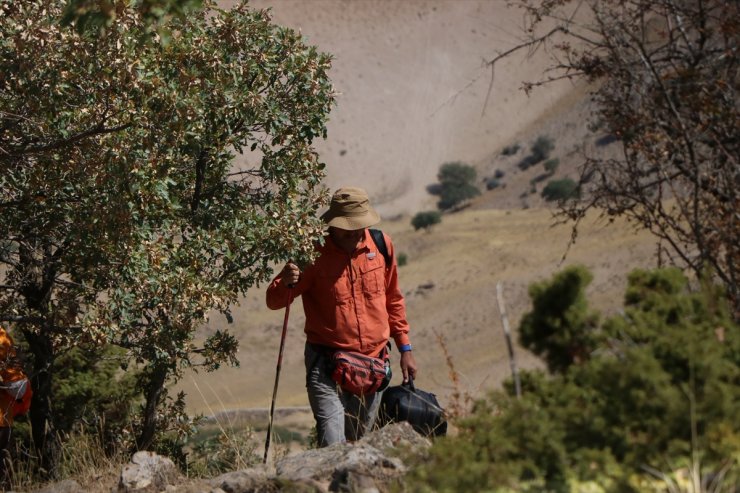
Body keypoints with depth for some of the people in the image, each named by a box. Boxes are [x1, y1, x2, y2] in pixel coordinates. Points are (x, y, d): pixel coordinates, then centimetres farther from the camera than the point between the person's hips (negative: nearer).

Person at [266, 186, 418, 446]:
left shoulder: (381, 244, 2)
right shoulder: (314, 252, -10)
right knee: (333, 448, -16)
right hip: (326, 366, -4)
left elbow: (393, 299, 16)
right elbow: (274, 301, -10)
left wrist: (405, 348, 16)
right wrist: (286, 283, -32)